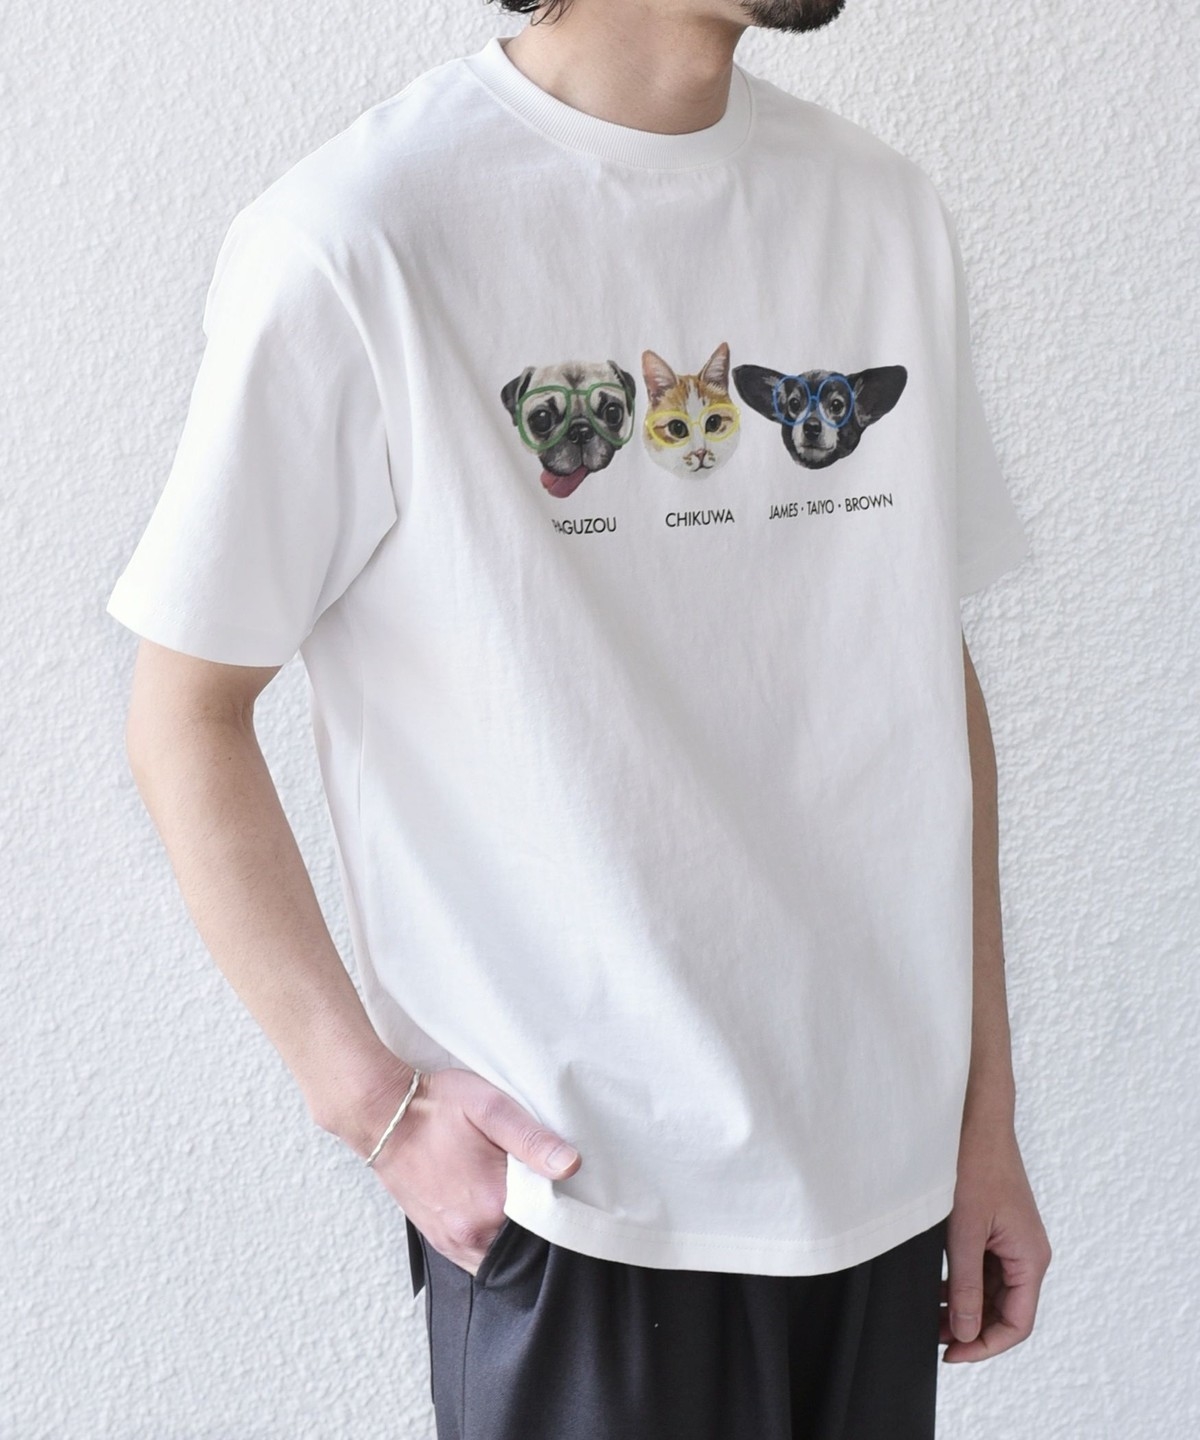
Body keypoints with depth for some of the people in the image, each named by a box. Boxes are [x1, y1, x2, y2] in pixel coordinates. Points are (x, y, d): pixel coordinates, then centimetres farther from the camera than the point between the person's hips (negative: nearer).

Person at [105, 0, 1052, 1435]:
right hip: (574, 1196, -5)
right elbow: (183, 715, -7)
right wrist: (372, 1098, -12)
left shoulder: (887, 213, 5)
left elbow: (937, 680, 8)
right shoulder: (350, 242, -12)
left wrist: (987, 1114, 9)